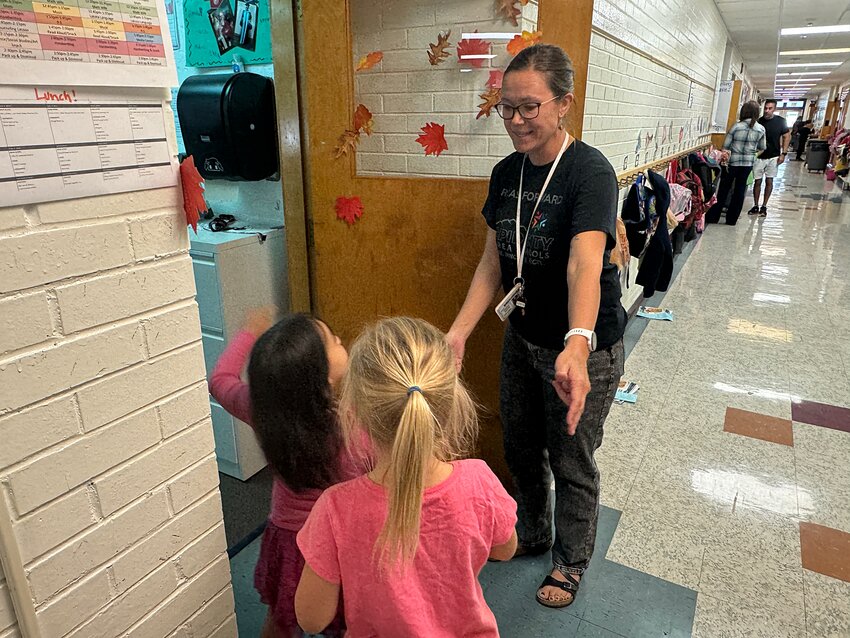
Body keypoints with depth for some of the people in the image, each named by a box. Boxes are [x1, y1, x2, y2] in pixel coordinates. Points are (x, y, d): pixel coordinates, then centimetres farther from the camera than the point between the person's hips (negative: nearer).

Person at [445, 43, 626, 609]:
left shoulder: (590, 172, -22)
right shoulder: (506, 173, -2)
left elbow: (585, 264, -38)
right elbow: (493, 263, -1)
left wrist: (577, 347, -54)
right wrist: (460, 331, -13)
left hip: (584, 349, -6)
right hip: (523, 338, 7)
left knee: (571, 464, 12)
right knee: (521, 448, 22)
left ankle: (571, 562, 41)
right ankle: (533, 534, 50)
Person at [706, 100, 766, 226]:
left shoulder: (737, 126, -12)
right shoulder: (761, 129, -2)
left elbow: (726, 145, -8)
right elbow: (762, 147, 10)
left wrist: (725, 155, 7)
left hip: (732, 162, -3)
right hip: (748, 163, 3)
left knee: (724, 189, 6)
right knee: (740, 190, 10)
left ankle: (713, 217, 11)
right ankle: (732, 219, 15)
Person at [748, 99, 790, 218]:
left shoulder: (780, 121, -4)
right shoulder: (758, 121, -7)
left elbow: (787, 136, 3)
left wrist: (783, 153, -4)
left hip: (773, 157, 1)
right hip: (759, 156, 0)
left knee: (769, 181, 5)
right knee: (757, 181, 3)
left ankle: (764, 206, 13)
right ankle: (755, 206, 13)